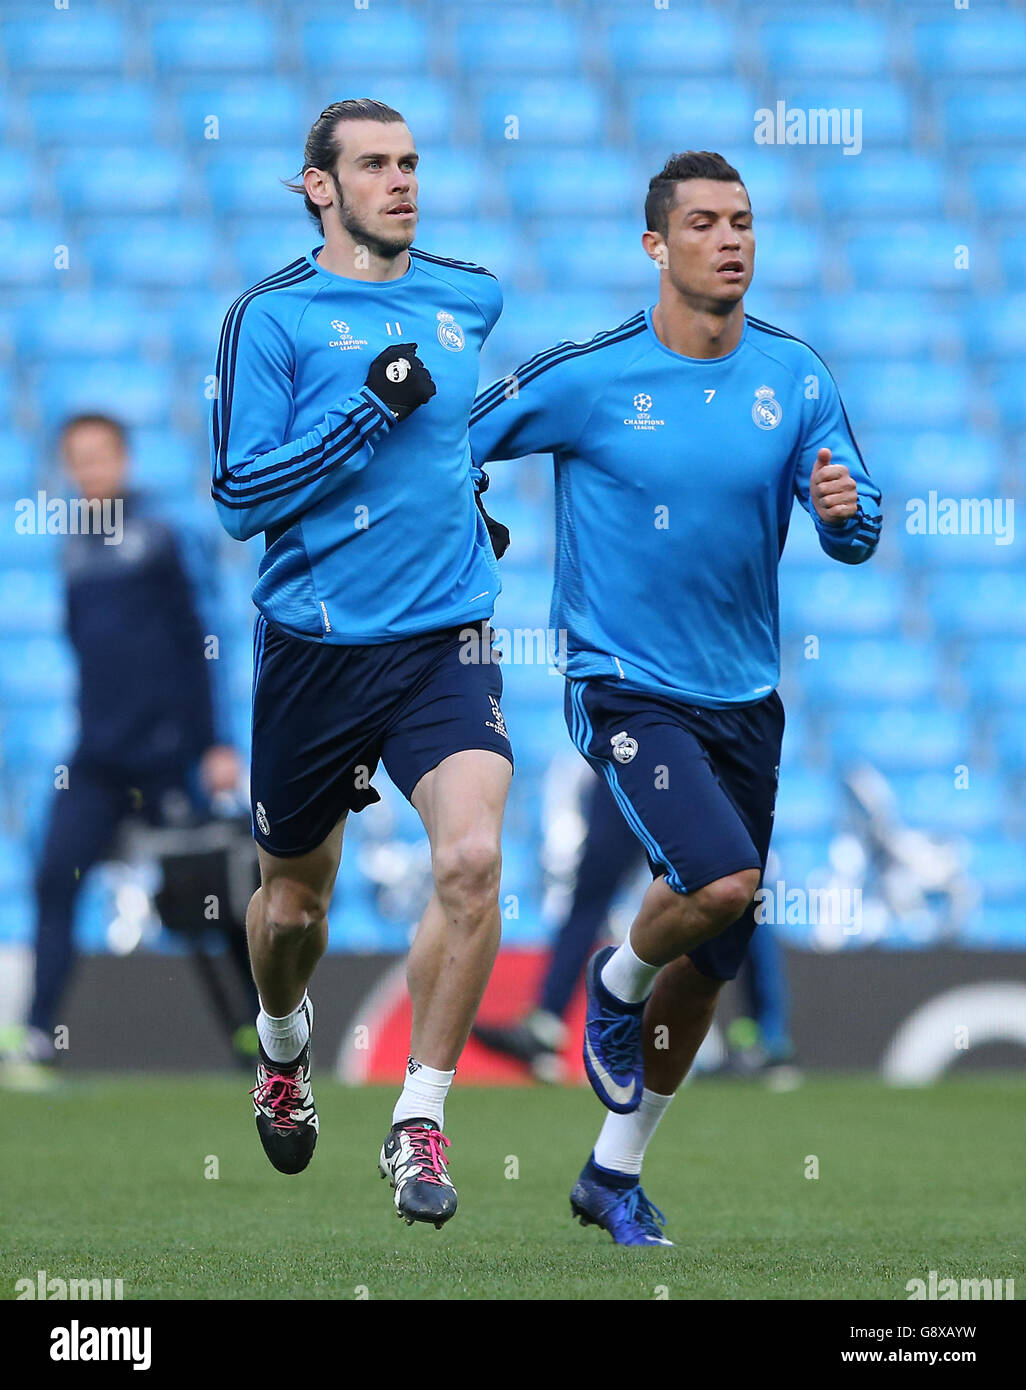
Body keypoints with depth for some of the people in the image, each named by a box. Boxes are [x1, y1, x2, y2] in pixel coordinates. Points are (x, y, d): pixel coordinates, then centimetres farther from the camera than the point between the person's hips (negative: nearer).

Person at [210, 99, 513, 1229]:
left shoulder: (472, 299, 9)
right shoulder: (272, 318, -6)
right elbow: (240, 494, -12)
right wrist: (371, 409, -18)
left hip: (445, 640, 2)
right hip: (313, 646, -2)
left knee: (471, 859, -22)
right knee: (294, 895, 12)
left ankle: (419, 1123, -11)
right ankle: (283, 1047, 47)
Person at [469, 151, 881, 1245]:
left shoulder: (795, 377, -1)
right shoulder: (588, 376, -11)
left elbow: (857, 535, -1)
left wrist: (845, 510, -23)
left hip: (744, 696, 5)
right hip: (625, 688, -5)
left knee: (711, 960, 10)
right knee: (724, 880, -27)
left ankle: (615, 1172, 27)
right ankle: (616, 983, 7)